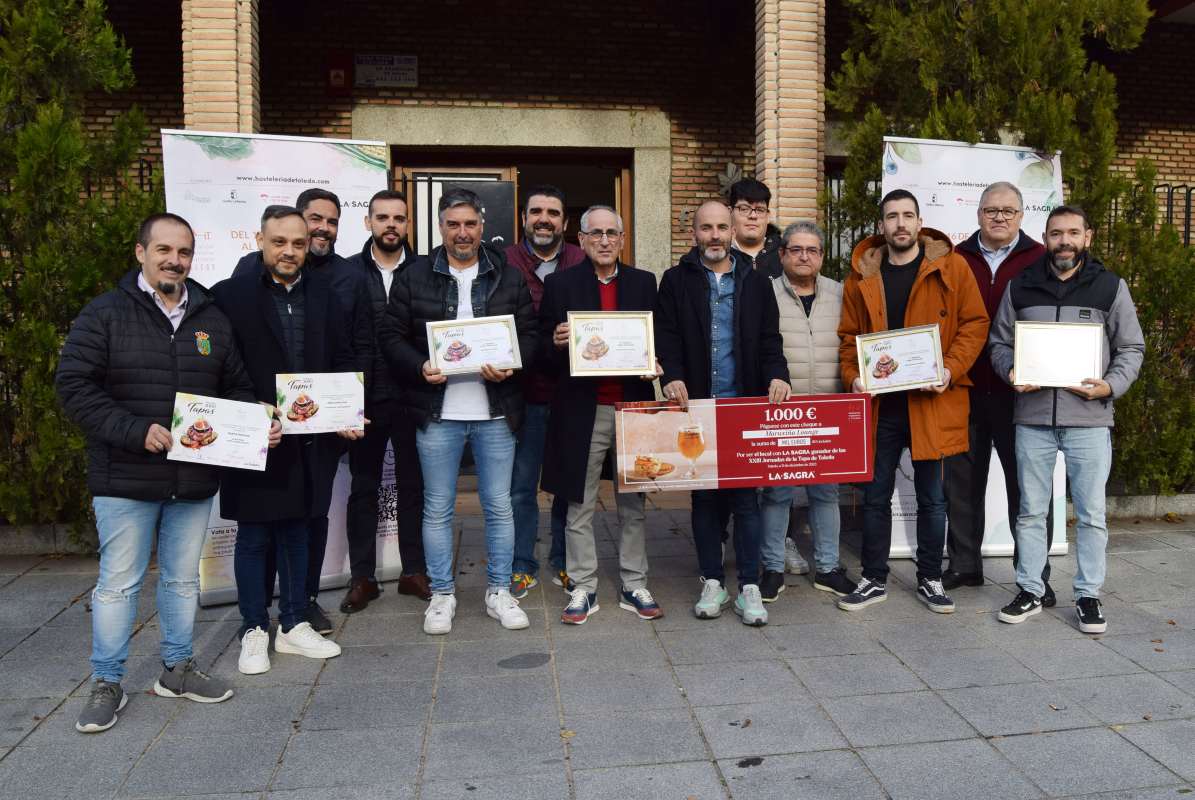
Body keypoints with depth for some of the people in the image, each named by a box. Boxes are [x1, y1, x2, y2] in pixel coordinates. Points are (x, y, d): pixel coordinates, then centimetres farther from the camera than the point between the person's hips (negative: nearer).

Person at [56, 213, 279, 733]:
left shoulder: (214, 320, 8)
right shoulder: (105, 315, -4)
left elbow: (237, 389, 14)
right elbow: (74, 386, -9)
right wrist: (136, 431, -20)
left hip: (194, 479, 4)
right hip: (125, 479, -4)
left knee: (183, 578, 15)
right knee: (118, 583, 4)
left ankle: (177, 669, 30)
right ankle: (106, 685, 19)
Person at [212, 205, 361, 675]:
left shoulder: (323, 291, 7)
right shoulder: (231, 294, -3)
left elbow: (343, 359, 7)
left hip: (310, 437, 3)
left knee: (296, 533, 14)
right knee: (254, 537, 8)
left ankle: (294, 625, 26)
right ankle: (254, 631, 22)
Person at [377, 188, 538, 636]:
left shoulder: (509, 277, 7)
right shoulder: (414, 277, 4)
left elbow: (530, 334, 6)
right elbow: (391, 336, 4)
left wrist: (511, 365, -13)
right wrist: (420, 368, -14)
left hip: (496, 412, 1)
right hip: (437, 412, 0)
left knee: (499, 506, 7)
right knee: (437, 509, 7)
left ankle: (499, 591, 22)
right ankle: (442, 594, 22)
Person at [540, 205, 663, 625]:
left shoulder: (643, 282, 9)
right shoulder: (559, 284, 4)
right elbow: (543, 350, 4)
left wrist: (655, 365, -8)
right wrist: (556, 343, -17)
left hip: (632, 405, 2)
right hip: (581, 410, -1)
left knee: (633, 504, 10)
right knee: (580, 506, 6)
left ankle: (634, 586, 21)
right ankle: (583, 589, 17)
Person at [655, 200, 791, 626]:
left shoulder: (756, 282, 10)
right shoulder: (676, 281, 6)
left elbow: (770, 339, 6)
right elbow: (666, 336, -2)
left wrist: (777, 374, -13)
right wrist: (672, 376, -19)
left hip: (745, 405, 0)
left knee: (745, 498, 1)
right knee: (704, 497, 8)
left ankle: (749, 586, 10)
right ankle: (712, 582, 19)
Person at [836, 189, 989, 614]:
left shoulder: (951, 267, 0)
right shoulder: (862, 275, 7)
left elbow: (975, 323, -2)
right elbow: (849, 336, 10)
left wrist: (950, 369, -15)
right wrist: (853, 377, -6)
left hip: (932, 400, -2)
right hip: (879, 402, 2)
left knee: (931, 497, 10)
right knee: (876, 495, 9)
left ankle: (930, 580, 25)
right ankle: (874, 580, 22)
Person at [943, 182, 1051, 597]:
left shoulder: (1041, 261, 3)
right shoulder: (956, 260, 8)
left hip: (1019, 391, -2)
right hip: (965, 388, 2)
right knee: (963, 480, 10)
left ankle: (1034, 574, 15)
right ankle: (964, 563, 23)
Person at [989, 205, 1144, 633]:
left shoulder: (1111, 286, 3)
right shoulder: (1020, 286, 7)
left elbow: (1132, 348, 5)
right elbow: (999, 342, 11)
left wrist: (1110, 385, -12)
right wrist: (1011, 372, -9)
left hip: (1089, 419, -1)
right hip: (1032, 417, 1)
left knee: (1091, 513, 5)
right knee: (1031, 511, 9)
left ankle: (1088, 595, 18)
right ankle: (1030, 591, 21)